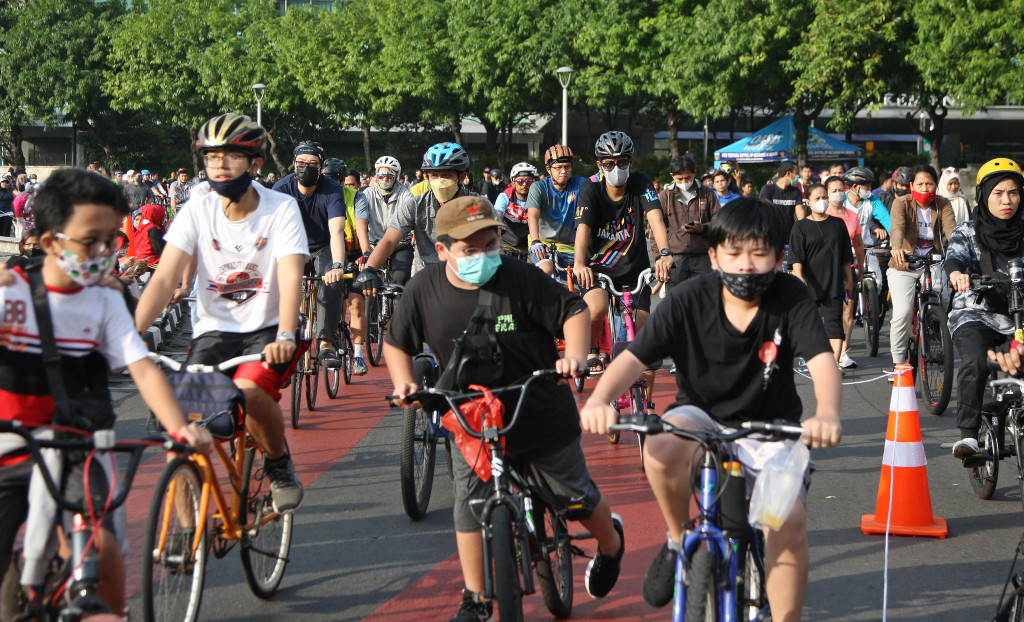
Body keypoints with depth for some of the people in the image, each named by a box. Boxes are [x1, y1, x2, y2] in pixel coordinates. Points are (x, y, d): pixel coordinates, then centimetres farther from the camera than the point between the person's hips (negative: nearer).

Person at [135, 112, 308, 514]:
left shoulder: (281, 209, -10)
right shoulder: (197, 211, -4)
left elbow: (291, 276, -22)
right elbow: (164, 279, -12)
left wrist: (285, 337, -40)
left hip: (267, 330, -2)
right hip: (214, 330, 2)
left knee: (248, 388, -33)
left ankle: (280, 466, -2)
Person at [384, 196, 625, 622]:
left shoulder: (520, 279, -18)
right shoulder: (423, 290, -9)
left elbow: (573, 311, -11)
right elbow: (397, 343, 6)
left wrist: (575, 355, -29)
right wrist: (403, 382, -12)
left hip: (542, 414, -2)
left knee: (575, 495, 11)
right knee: (470, 501, -3)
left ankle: (611, 542, 44)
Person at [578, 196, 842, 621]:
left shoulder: (791, 299, -14)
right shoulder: (689, 301, -14)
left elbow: (821, 360, -28)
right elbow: (633, 357, -21)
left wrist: (827, 414, -50)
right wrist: (599, 399, -44)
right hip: (702, 417, 0)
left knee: (789, 519, -23)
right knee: (662, 449, -34)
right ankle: (679, 540, -5)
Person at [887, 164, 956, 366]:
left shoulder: (942, 205, 0)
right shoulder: (901, 203, -7)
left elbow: (951, 228, -18)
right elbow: (897, 227, -27)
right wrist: (896, 247, -49)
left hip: (932, 264, 2)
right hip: (904, 266, -2)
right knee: (902, 312, -18)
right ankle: (898, 362, -3)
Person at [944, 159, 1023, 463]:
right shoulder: (968, 231, 5)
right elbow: (955, 256, -13)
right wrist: (956, 273, -37)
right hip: (975, 315, -2)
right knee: (975, 362, -30)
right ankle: (968, 436, -28)